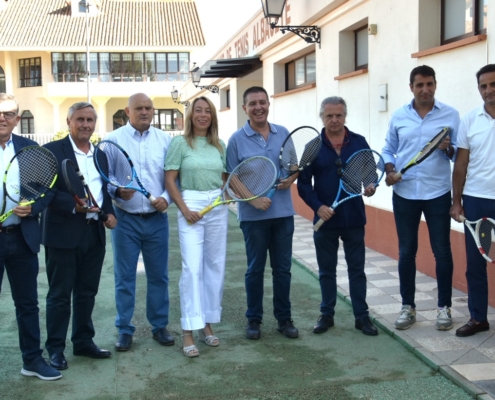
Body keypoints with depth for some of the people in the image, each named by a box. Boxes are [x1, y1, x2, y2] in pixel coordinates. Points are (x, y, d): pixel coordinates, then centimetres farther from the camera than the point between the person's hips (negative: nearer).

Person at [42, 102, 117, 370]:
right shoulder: (52, 151, -6)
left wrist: (109, 212, 1)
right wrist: (74, 205, -24)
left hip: (94, 232, 6)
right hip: (63, 232, -5)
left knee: (87, 292, 15)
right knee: (60, 294, 4)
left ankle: (83, 341, 28)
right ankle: (55, 349, 15)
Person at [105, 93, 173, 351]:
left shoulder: (164, 140, 6)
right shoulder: (113, 140, -1)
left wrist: (166, 197, -10)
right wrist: (118, 192, -21)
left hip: (157, 218, 2)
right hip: (125, 219, -2)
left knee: (158, 275, 10)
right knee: (124, 277, 5)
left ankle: (159, 326, 24)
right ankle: (124, 330, 17)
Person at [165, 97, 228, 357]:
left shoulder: (219, 145, 11)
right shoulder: (180, 143, -1)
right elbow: (170, 180, -4)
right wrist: (184, 209, -11)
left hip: (218, 208, 5)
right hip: (191, 206, -4)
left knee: (215, 266, 7)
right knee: (192, 267, -9)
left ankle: (207, 324, 19)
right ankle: (188, 331, -3)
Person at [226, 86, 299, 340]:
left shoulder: (283, 134, 6)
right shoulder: (237, 140, -3)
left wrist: (291, 178, -10)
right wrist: (254, 199, -18)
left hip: (283, 212, 3)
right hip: (253, 215, -3)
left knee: (282, 268, 10)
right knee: (255, 269, 8)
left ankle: (284, 318, 22)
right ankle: (254, 319, 21)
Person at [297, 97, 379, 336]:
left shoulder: (359, 142, 1)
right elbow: (303, 183, -1)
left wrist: (371, 185, -14)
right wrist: (317, 206, -14)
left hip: (354, 218, 0)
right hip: (325, 219, 0)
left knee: (357, 269, 8)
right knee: (326, 270, 11)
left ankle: (361, 316, 17)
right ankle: (327, 314, 23)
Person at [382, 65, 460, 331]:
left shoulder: (450, 115, 0)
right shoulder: (398, 116, 5)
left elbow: (461, 153, 2)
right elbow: (388, 150, 12)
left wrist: (449, 149, -19)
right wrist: (389, 171, -7)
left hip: (437, 193, -2)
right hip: (404, 193, 2)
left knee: (442, 251, 4)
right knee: (406, 251, 8)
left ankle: (444, 306, 18)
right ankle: (408, 307, 20)